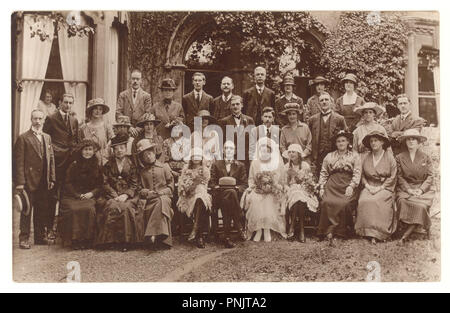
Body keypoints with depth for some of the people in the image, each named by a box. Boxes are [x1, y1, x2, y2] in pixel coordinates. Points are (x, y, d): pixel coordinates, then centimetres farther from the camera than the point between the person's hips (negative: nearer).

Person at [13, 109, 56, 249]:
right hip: (29, 180, -5)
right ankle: (24, 239, 8)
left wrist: (52, 178, 8)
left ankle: (41, 237, 21)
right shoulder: (23, 138, -4)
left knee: (42, 210, 10)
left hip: (44, 182, 5)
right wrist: (20, 182, -15)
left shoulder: (47, 137, 15)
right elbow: (19, 161, -9)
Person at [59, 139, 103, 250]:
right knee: (74, 209, -32)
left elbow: (100, 186, 12)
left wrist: (91, 193, -8)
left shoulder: (97, 167, 13)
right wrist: (78, 195, -10)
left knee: (89, 209, -31)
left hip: (90, 196, 1)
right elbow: (68, 183, 4)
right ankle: (74, 240, -22)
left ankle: (87, 240, -21)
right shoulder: (74, 165, 8)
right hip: (73, 196, 0)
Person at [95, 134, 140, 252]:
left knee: (126, 207, -32)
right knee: (113, 207, -31)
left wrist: (126, 195, -11)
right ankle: (111, 239, -20)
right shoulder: (108, 165, 14)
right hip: (112, 195, 1)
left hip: (128, 196, -1)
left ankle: (126, 240, -22)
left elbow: (135, 184, 5)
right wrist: (115, 196, -9)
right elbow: (105, 183, 6)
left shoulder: (132, 164, 11)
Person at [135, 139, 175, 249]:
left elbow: (171, 183, 13)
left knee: (163, 201, -38)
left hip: (164, 196, -1)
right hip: (149, 199, 1)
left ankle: (156, 234, -46)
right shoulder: (141, 171, 18)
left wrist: (164, 191, -5)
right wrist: (146, 192, -5)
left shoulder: (164, 167, 15)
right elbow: (139, 188, 16)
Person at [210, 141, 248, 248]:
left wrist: (237, 188, -9)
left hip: (236, 193, 1)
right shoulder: (216, 165, 22)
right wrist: (217, 187, -9)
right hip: (220, 194, -1)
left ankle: (227, 237, -36)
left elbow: (244, 184, 13)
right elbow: (212, 182, 12)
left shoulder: (240, 166, 22)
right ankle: (239, 228, -36)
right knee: (230, 193, -38)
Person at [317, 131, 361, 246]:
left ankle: (331, 231, -22)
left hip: (348, 186, -2)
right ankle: (330, 233, -25)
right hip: (332, 185, 2)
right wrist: (322, 187, 3)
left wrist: (351, 186, -11)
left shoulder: (355, 155, 16)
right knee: (326, 202, -28)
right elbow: (323, 173, 17)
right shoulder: (329, 156, 23)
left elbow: (357, 173, 4)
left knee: (344, 204, -30)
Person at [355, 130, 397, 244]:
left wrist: (380, 187, -10)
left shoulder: (389, 158, 3)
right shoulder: (367, 158, 13)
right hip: (369, 187, 3)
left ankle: (377, 233, -25)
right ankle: (368, 231, -22)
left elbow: (393, 177, -1)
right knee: (363, 201, -28)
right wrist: (368, 186, -5)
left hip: (384, 188, -3)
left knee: (375, 201, -32)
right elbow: (363, 176, 14)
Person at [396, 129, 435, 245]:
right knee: (403, 202, -32)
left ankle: (406, 234, -25)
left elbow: (430, 176, 3)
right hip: (405, 188, 0)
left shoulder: (426, 157, 9)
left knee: (421, 205, -30)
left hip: (423, 189, 0)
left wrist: (421, 190, -13)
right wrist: (409, 189, -13)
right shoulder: (400, 158, 8)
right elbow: (400, 176, 2)